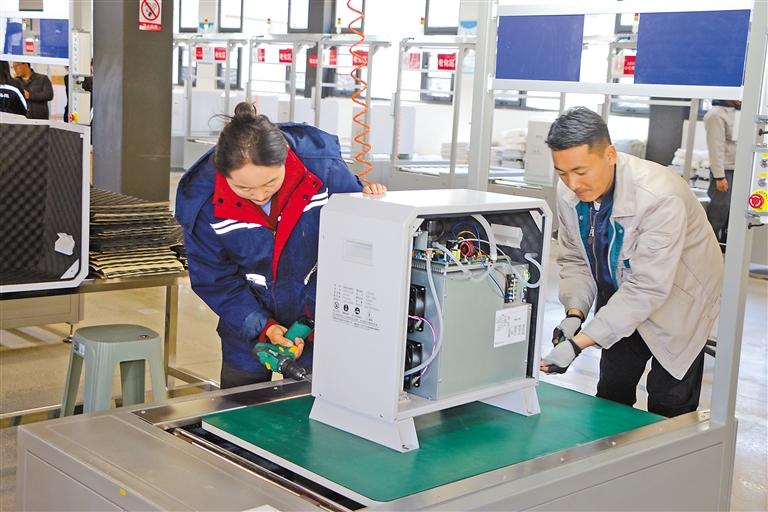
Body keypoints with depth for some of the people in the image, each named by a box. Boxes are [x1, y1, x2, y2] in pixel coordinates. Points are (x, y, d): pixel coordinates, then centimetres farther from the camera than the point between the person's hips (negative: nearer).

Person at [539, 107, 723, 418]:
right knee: (612, 393, 10)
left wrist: (578, 344, -40)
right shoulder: (569, 192, -15)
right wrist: (574, 314, -21)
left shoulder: (659, 198, -36)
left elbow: (647, 289, -36)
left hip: (677, 302, -5)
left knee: (669, 409, -2)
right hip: (620, 297, 6)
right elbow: (574, 259, -3)